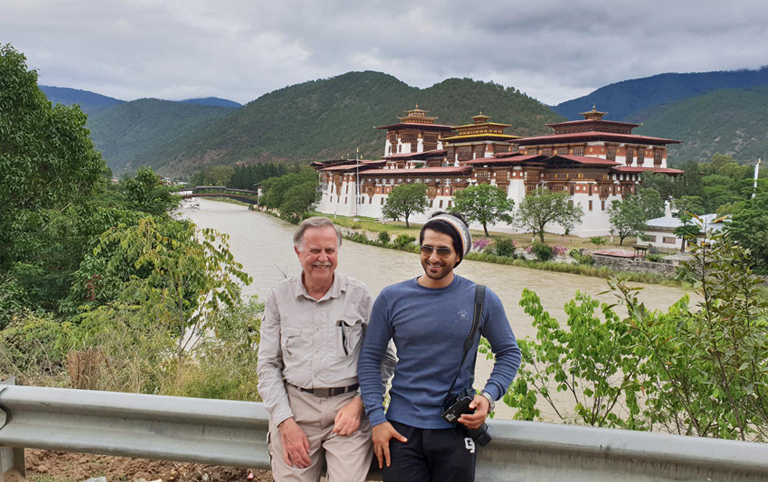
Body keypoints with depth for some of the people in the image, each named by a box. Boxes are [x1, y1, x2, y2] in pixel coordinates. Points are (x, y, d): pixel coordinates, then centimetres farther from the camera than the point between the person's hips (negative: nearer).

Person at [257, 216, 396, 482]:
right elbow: (268, 365, 6)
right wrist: (285, 421, -3)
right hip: (294, 407, 1)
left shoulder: (359, 295, 2)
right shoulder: (279, 296, 6)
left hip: (349, 406, -1)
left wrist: (360, 403, -7)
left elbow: (385, 358, 5)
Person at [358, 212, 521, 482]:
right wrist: (377, 419, -4)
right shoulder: (391, 298, -2)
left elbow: (509, 352, 8)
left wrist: (489, 396, -8)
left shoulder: (482, 300, -2)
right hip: (401, 428, 0)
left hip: (456, 429, 0)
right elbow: (369, 359, 2)